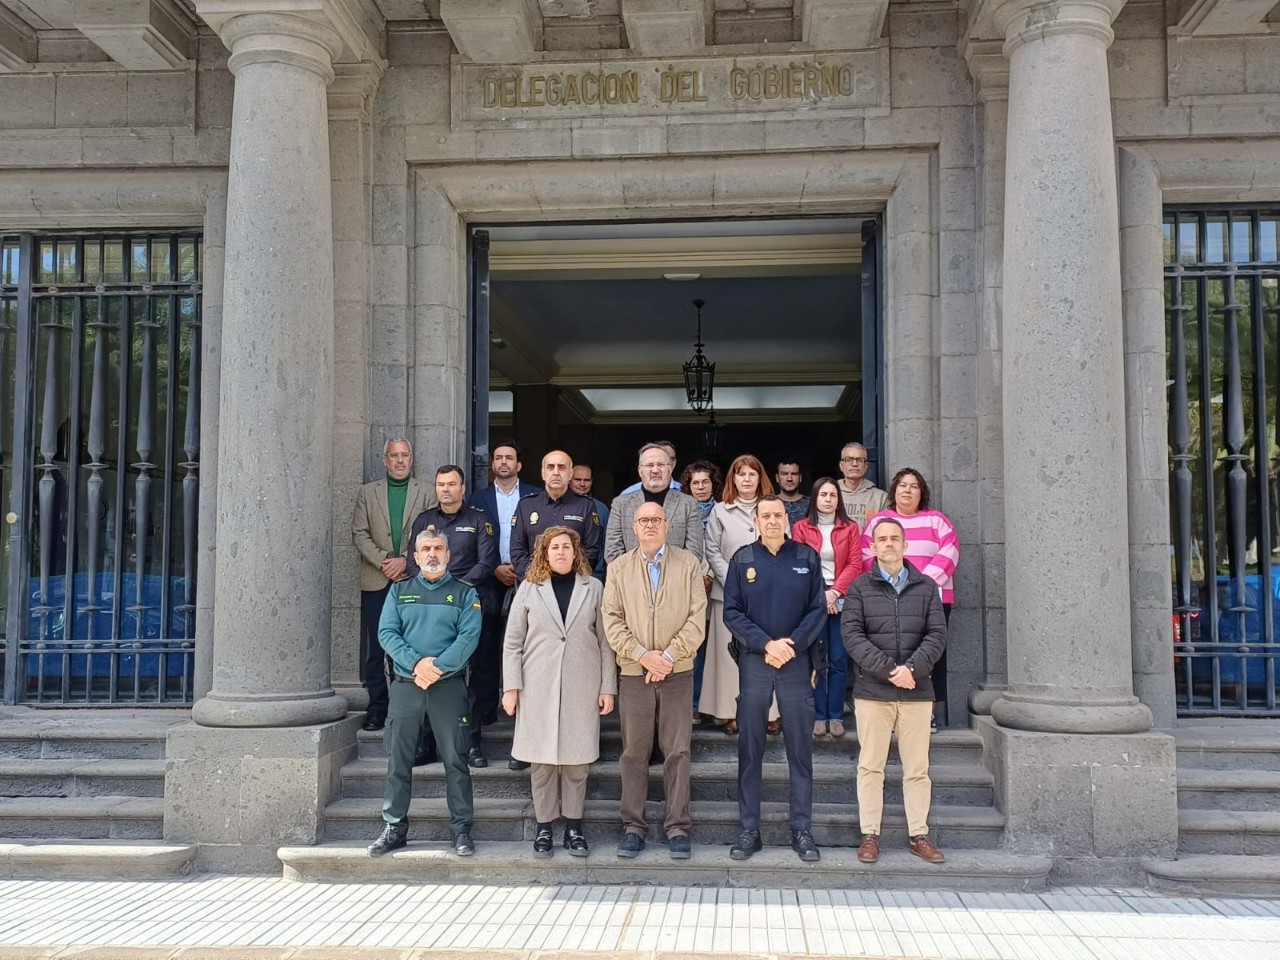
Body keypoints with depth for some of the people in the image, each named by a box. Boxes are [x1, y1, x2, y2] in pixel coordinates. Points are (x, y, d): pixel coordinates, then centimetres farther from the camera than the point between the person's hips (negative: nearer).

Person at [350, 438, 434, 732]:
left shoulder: (425, 493, 9)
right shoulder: (367, 492, 12)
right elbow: (360, 534, 5)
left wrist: (405, 561, -10)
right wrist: (383, 561, -8)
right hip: (376, 582, 1)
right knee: (375, 648, 1)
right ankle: (377, 708, 7)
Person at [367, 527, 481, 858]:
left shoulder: (464, 593, 7)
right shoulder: (399, 591, 12)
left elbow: (469, 636, -5)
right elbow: (386, 633, 1)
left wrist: (438, 666, -17)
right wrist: (416, 662, -14)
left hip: (449, 685, -2)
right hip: (405, 685, 2)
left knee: (455, 759, 0)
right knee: (398, 759, 4)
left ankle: (461, 828, 7)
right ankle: (394, 827, 14)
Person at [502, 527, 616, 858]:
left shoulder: (593, 588, 5)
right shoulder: (529, 589, 5)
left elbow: (605, 641, 5)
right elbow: (513, 642, 5)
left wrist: (608, 687, 0)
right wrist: (511, 687, -2)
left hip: (582, 688, 0)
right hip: (539, 688, 0)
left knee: (577, 760, 4)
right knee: (542, 761, 4)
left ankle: (574, 826, 15)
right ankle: (544, 827, 15)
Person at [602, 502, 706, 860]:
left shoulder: (689, 564, 5)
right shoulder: (618, 567, 9)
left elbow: (697, 618, -2)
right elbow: (612, 619, 2)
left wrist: (669, 655, -12)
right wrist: (642, 654, -11)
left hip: (677, 671, -1)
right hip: (633, 671, 1)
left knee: (677, 751, 2)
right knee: (634, 751, 5)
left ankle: (678, 827, 9)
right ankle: (633, 826, 13)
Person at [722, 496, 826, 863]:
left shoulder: (807, 556, 4)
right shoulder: (742, 559, 4)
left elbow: (818, 609, 1)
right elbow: (732, 612, 0)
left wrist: (792, 645, -12)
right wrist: (766, 644, -12)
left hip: (797, 661, 0)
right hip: (754, 662, 0)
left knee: (800, 749, 5)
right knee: (750, 750, 4)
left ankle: (802, 830, 13)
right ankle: (748, 829, 12)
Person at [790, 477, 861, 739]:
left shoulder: (850, 528, 8)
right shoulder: (801, 528, 6)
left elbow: (855, 564, 1)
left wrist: (835, 592, -11)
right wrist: (818, 595, -10)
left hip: (841, 601, 1)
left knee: (839, 660, 0)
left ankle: (836, 716, 8)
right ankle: (819, 716, 6)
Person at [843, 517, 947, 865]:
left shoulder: (926, 587, 9)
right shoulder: (860, 588, 4)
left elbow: (937, 635, 2)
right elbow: (852, 635, -5)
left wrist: (912, 669, -14)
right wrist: (888, 670, -15)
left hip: (917, 691, 2)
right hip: (872, 690, -1)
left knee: (917, 768, 7)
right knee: (871, 766, 3)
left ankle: (919, 835, 16)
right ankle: (870, 835, 10)